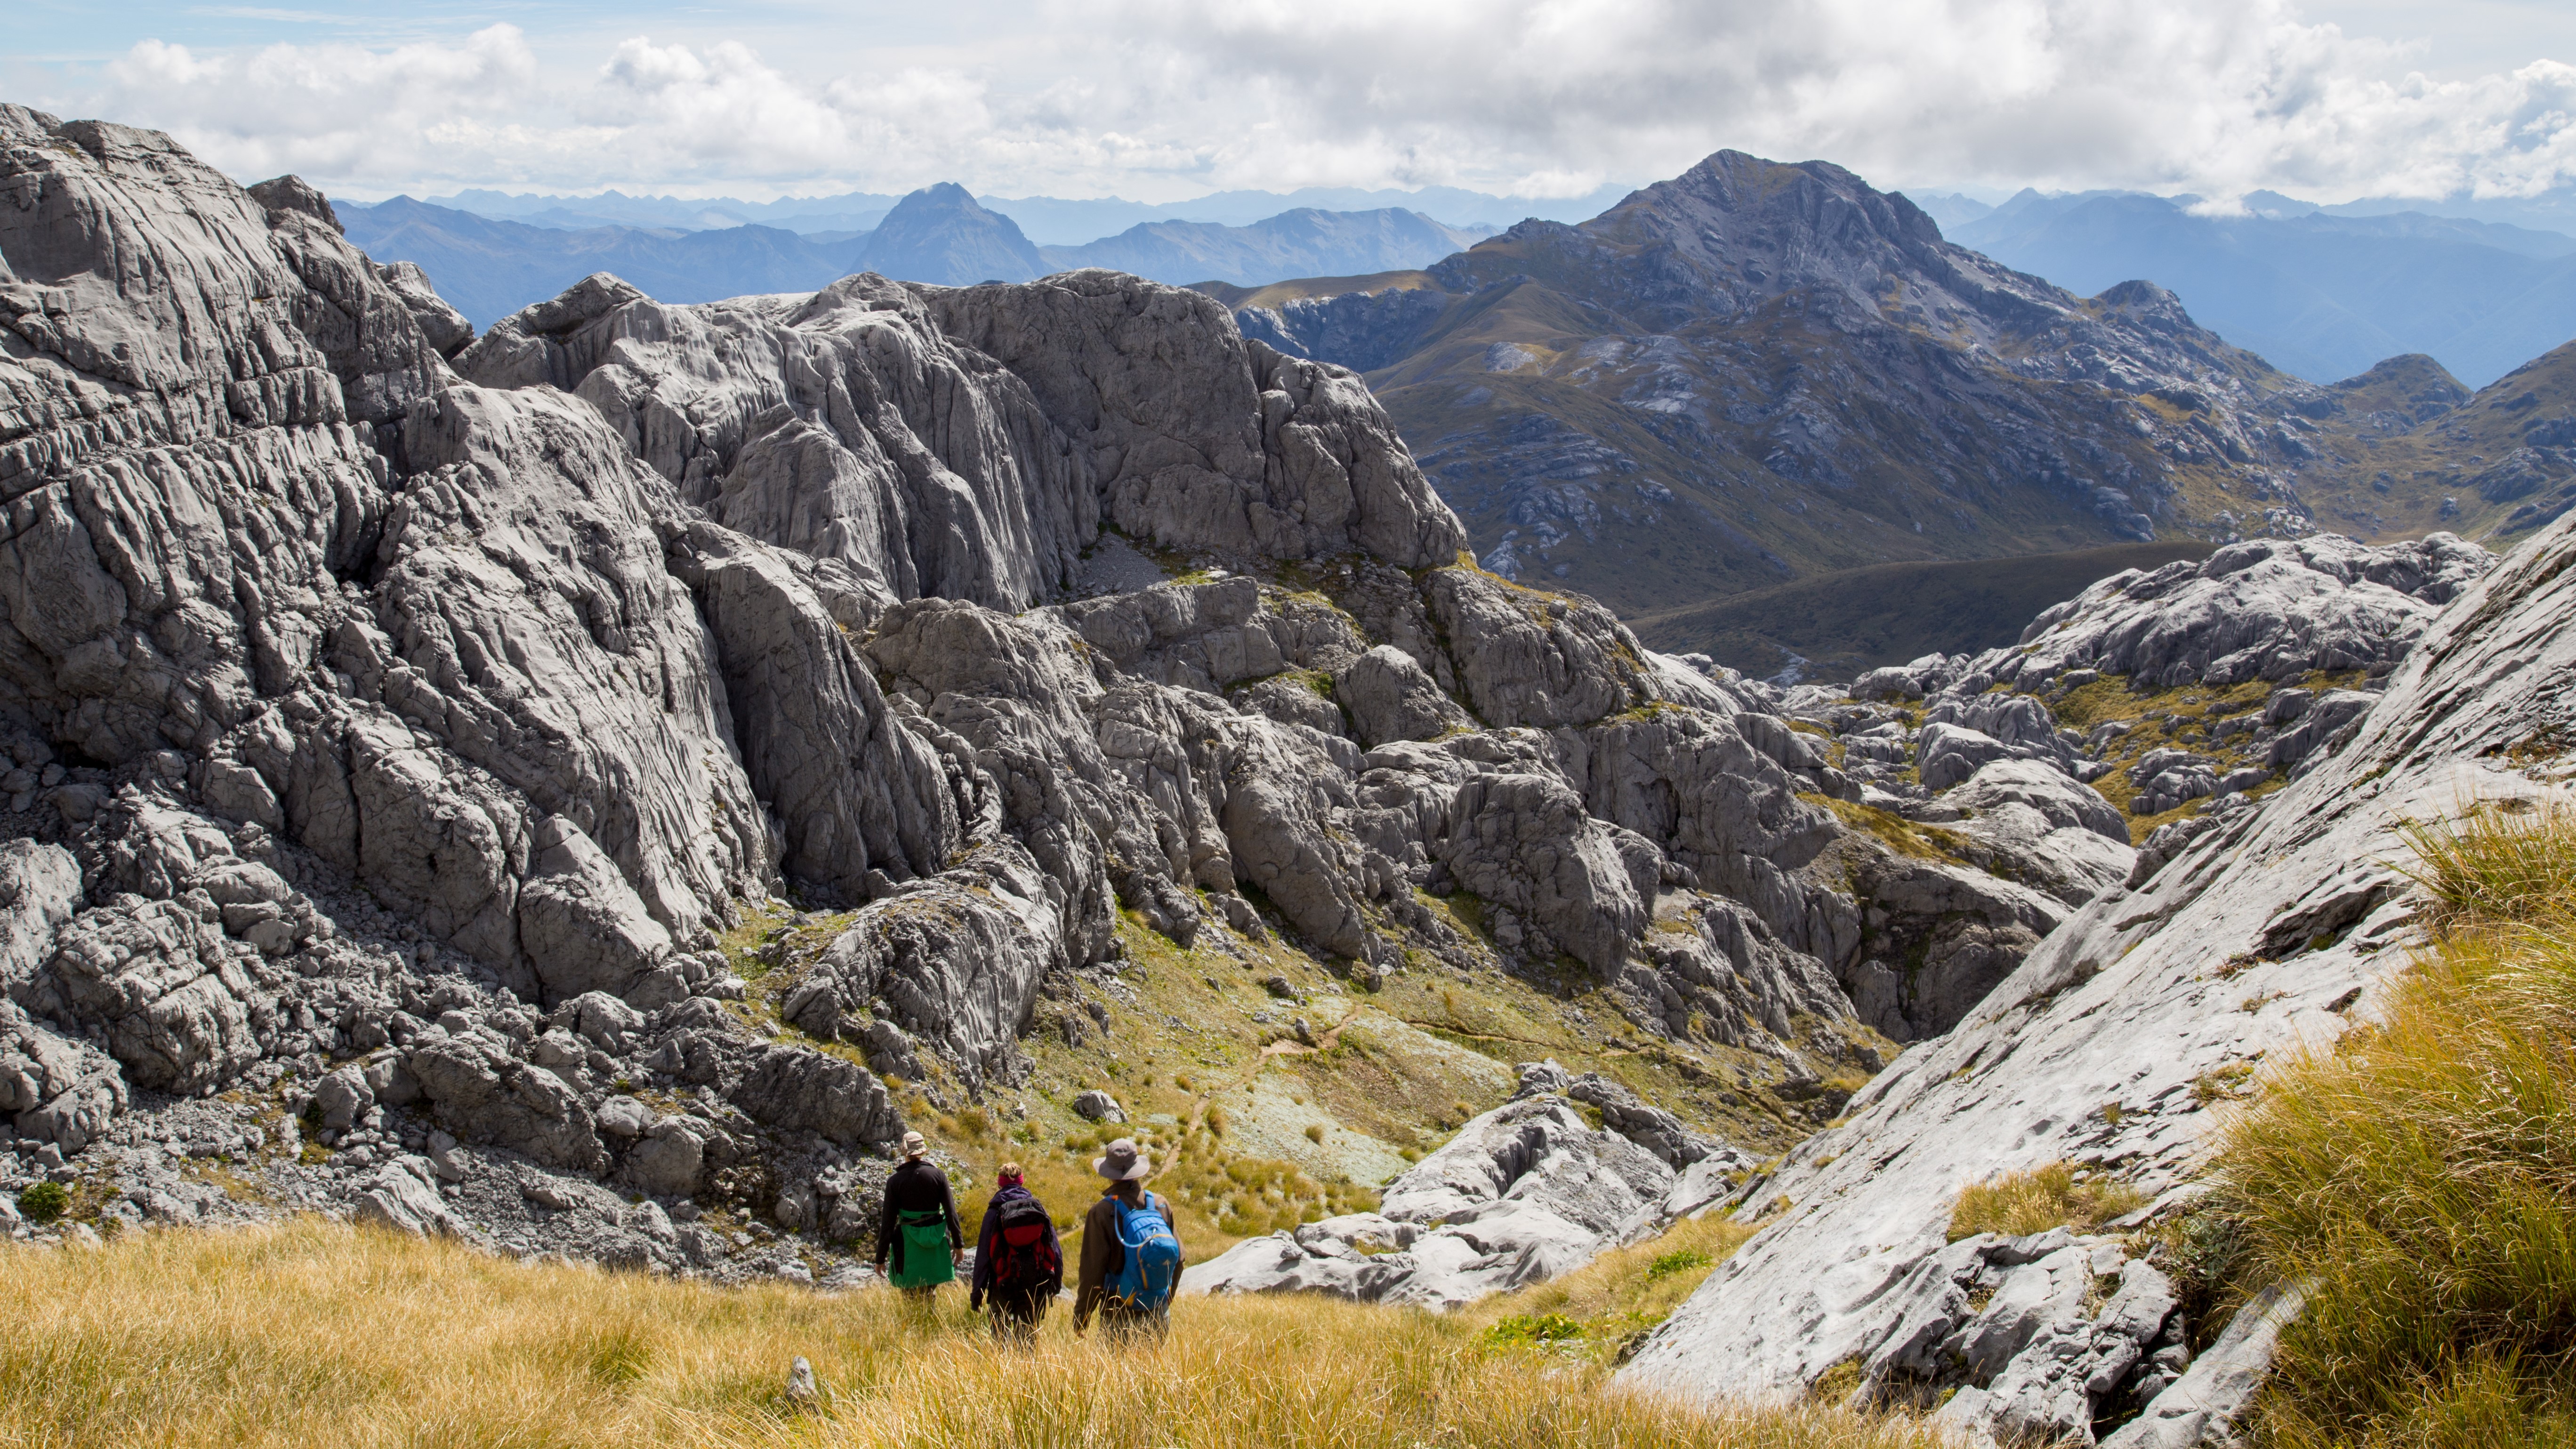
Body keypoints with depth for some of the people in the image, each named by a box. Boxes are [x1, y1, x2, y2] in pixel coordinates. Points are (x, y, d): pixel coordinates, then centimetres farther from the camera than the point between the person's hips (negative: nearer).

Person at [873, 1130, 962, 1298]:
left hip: (909, 1245, -2)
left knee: (910, 1298, 8)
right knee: (930, 1294, 17)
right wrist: (959, 1244, 4)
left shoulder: (895, 1182, -8)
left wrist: (880, 1258, 0)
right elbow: (951, 1212, -5)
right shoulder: (938, 1175, -4)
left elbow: (888, 1222, -6)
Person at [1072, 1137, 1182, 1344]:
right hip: (1159, 1318, 4)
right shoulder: (1161, 1205, 1)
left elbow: (1092, 1273, -13)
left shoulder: (1102, 1212, -13)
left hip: (1119, 1319, -4)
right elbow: (1178, 1259, 8)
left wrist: (1080, 1320, -2)